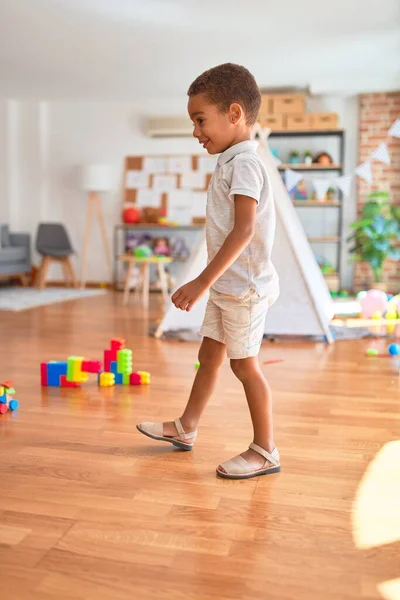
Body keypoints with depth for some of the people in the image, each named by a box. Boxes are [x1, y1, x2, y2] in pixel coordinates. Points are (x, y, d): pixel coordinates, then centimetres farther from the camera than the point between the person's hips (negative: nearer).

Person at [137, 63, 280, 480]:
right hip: (227, 286, 9)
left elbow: (244, 229, -28)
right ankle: (185, 428, 32)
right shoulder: (231, 161, 12)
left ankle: (265, 451, 15)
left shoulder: (243, 162, -17)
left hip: (245, 287, -9)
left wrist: (203, 281, -30)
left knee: (244, 364, 0)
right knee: (209, 355, 17)